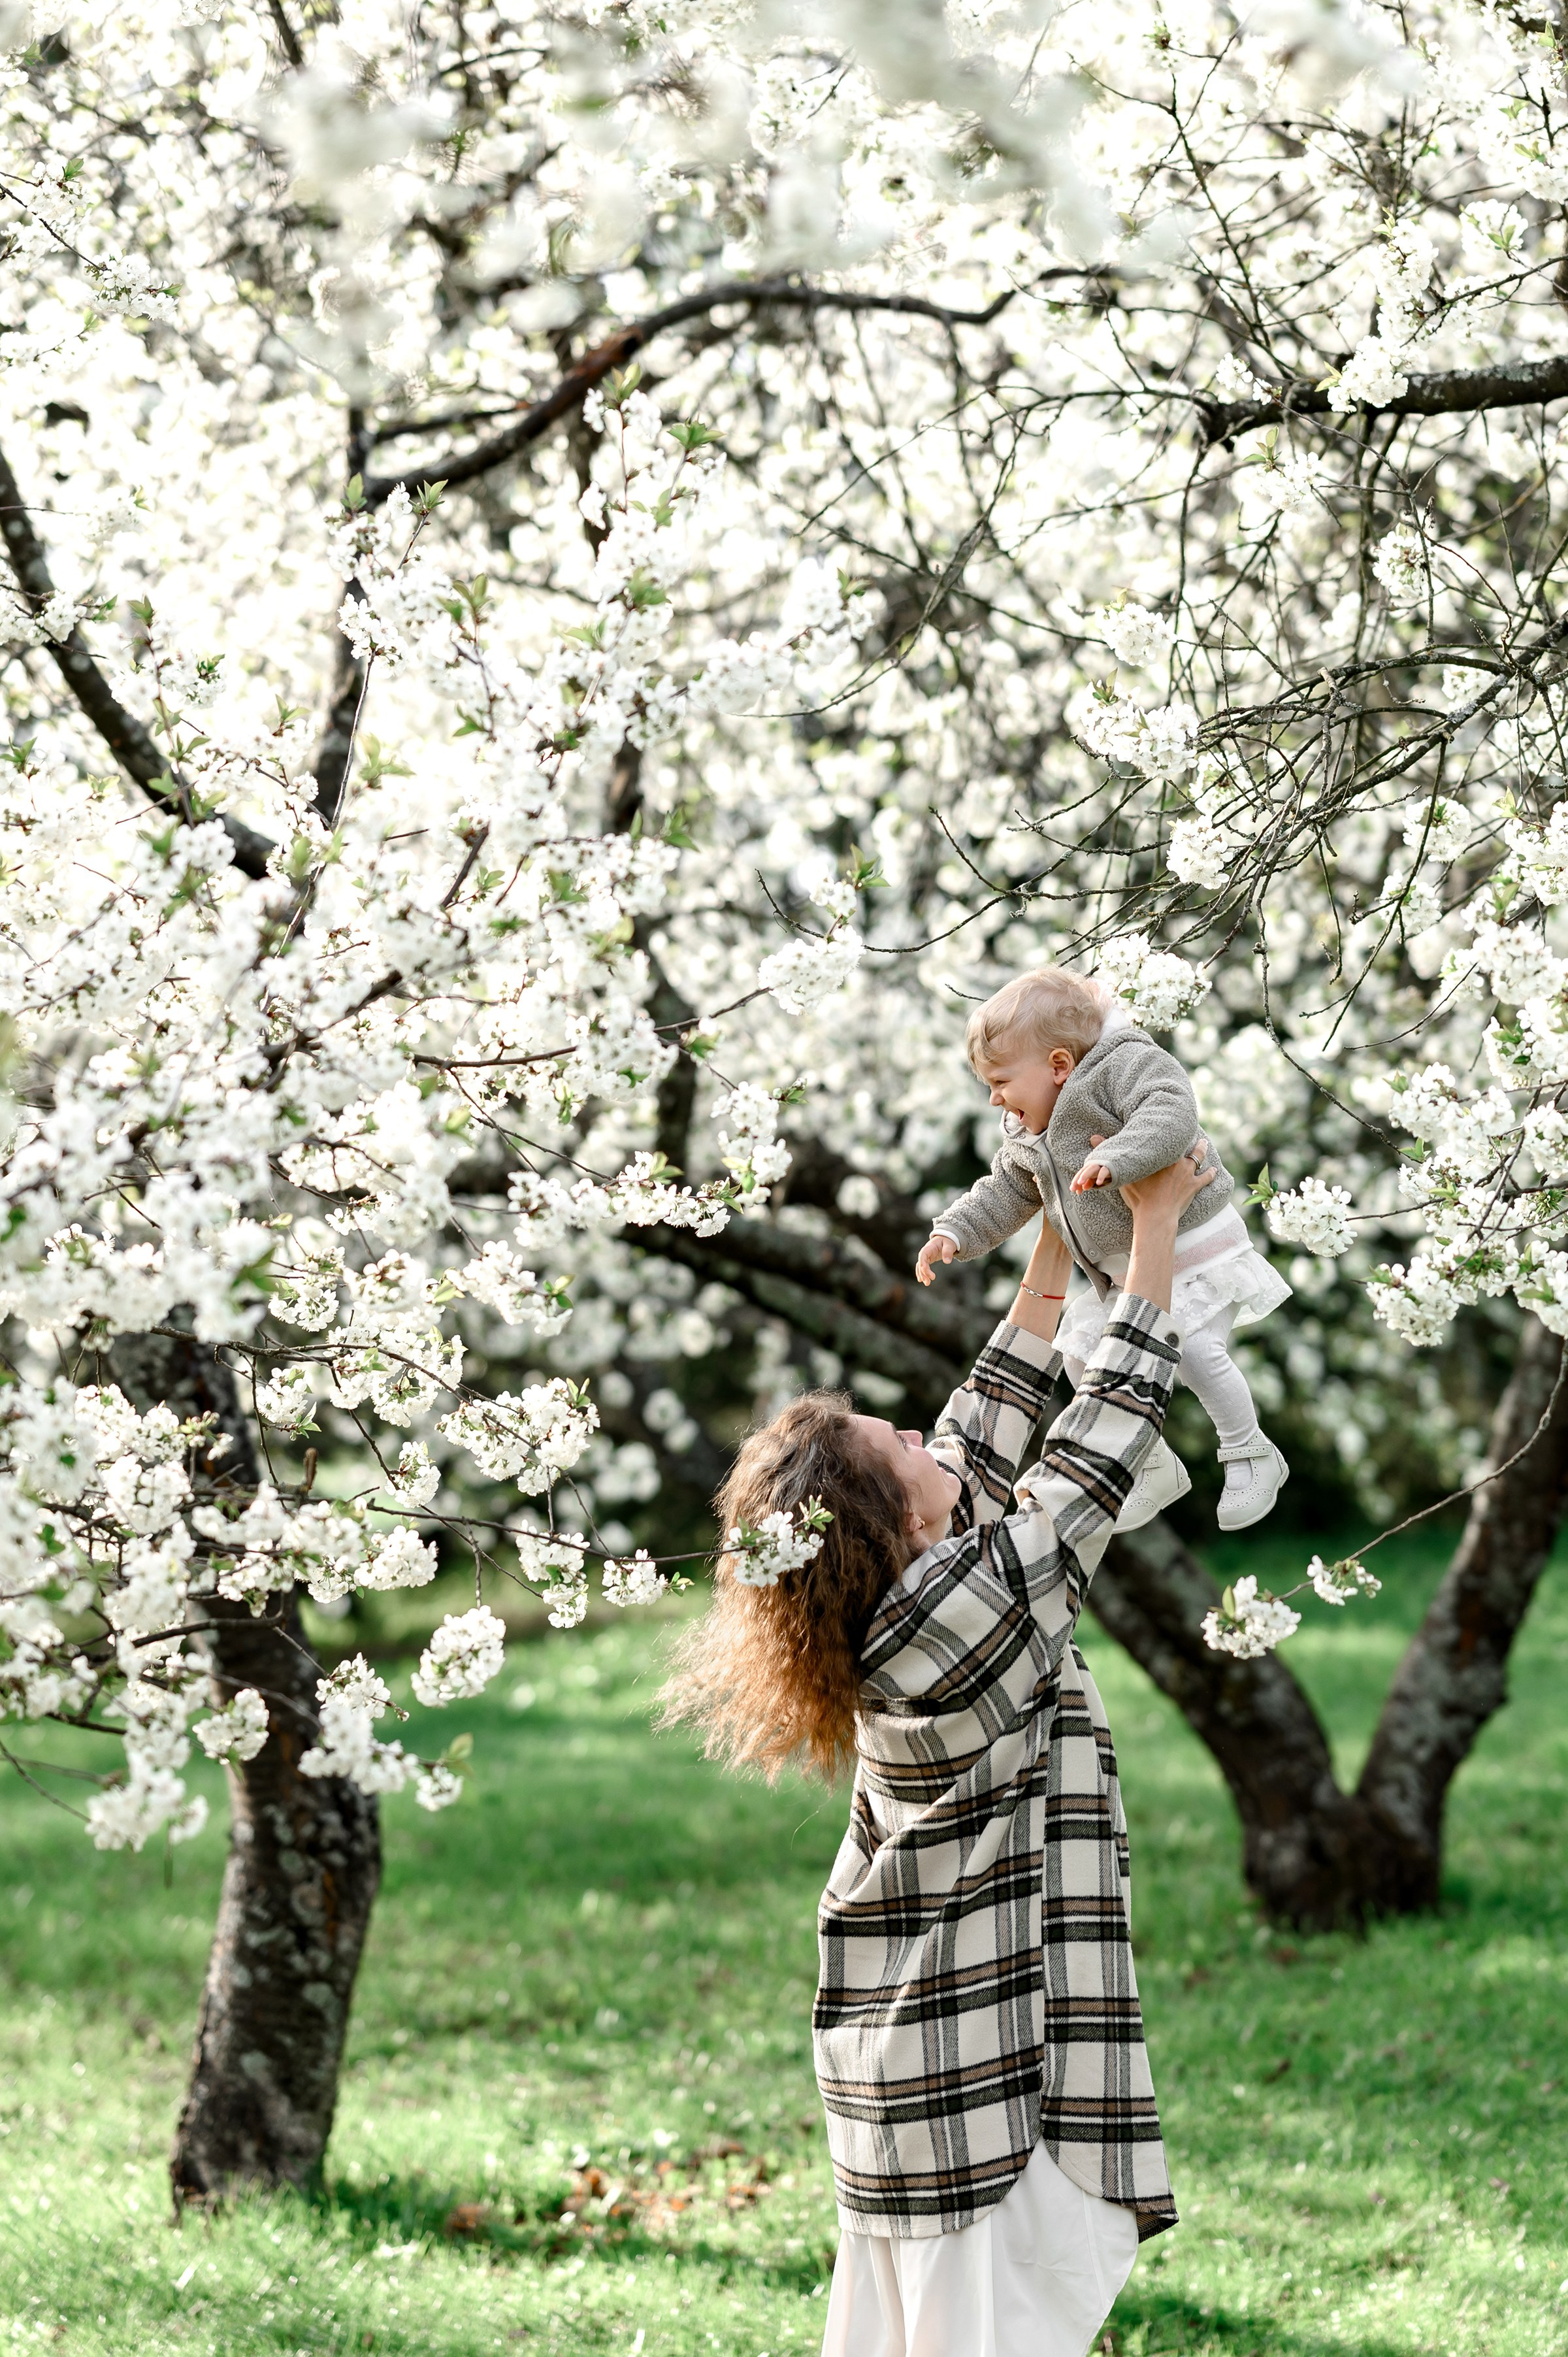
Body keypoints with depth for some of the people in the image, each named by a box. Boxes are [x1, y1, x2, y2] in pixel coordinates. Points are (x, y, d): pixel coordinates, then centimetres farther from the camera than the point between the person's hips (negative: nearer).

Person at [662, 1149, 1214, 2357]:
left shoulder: (895, 1608, 4)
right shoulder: (966, 1611, -19)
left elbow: (988, 1438, 16)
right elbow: (1103, 1441, -11)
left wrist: (1057, 1241, 20)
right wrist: (1156, 1226, -1)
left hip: (901, 2054, 9)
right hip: (989, 2076, -9)